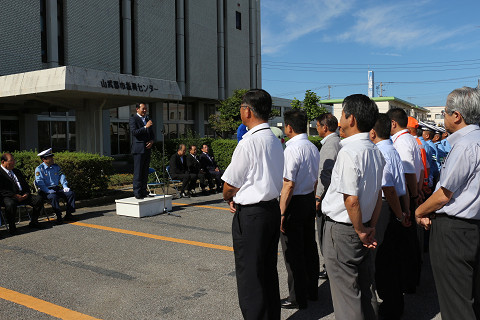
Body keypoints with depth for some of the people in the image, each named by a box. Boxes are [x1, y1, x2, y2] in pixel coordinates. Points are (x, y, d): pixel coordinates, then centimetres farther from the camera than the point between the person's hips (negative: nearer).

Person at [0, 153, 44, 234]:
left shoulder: (17, 171, 24)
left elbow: (25, 185, 22)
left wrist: (26, 193, 0)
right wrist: (15, 195, -20)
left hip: (22, 195, 7)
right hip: (8, 197, -7)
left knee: (39, 199, -14)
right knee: (10, 204, -40)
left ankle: (33, 222, 2)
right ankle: (11, 227, -18)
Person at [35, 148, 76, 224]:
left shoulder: (56, 167, 14)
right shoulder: (39, 169, -5)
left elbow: (62, 176, 14)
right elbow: (39, 183, -13)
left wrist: (65, 186, -4)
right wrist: (49, 191, -24)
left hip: (57, 188, 6)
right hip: (45, 191, -6)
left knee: (71, 193, -15)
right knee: (53, 197, -37)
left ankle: (68, 214, -11)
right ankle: (59, 217, -30)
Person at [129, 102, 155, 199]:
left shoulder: (148, 119, 20)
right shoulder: (133, 118, -2)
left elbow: (152, 133, 21)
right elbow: (134, 132, -15)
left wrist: (151, 141, 2)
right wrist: (145, 127, -21)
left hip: (147, 149, 7)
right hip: (138, 149, -7)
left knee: (145, 171, 9)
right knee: (138, 171, -7)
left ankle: (144, 191, 15)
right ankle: (137, 192, -4)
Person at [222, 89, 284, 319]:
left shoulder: (248, 143, -19)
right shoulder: (276, 141, 8)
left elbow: (229, 187, -12)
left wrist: (229, 199, 11)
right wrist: (237, 198, 12)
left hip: (250, 215, -9)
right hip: (273, 208, 9)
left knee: (249, 277, 3)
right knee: (269, 272, 20)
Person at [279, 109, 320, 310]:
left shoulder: (292, 150, -20)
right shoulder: (313, 148, 8)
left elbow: (288, 185, -23)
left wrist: (281, 213, -19)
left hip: (294, 203, -9)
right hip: (310, 200, 9)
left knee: (293, 253, 2)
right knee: (309, 247, 19)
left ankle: (298, 299, 14)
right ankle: (312, 291, 33)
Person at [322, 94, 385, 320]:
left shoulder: (349, 152, -22)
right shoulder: (375, 151, 5)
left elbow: (351, 200, -24)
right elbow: (378, 194, 9)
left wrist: (360, 231, -11)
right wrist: (371, 227, 12)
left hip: (342, 229, -8)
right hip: (363, 228, 8)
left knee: (346, 292, 6)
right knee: (365, 285, 22)